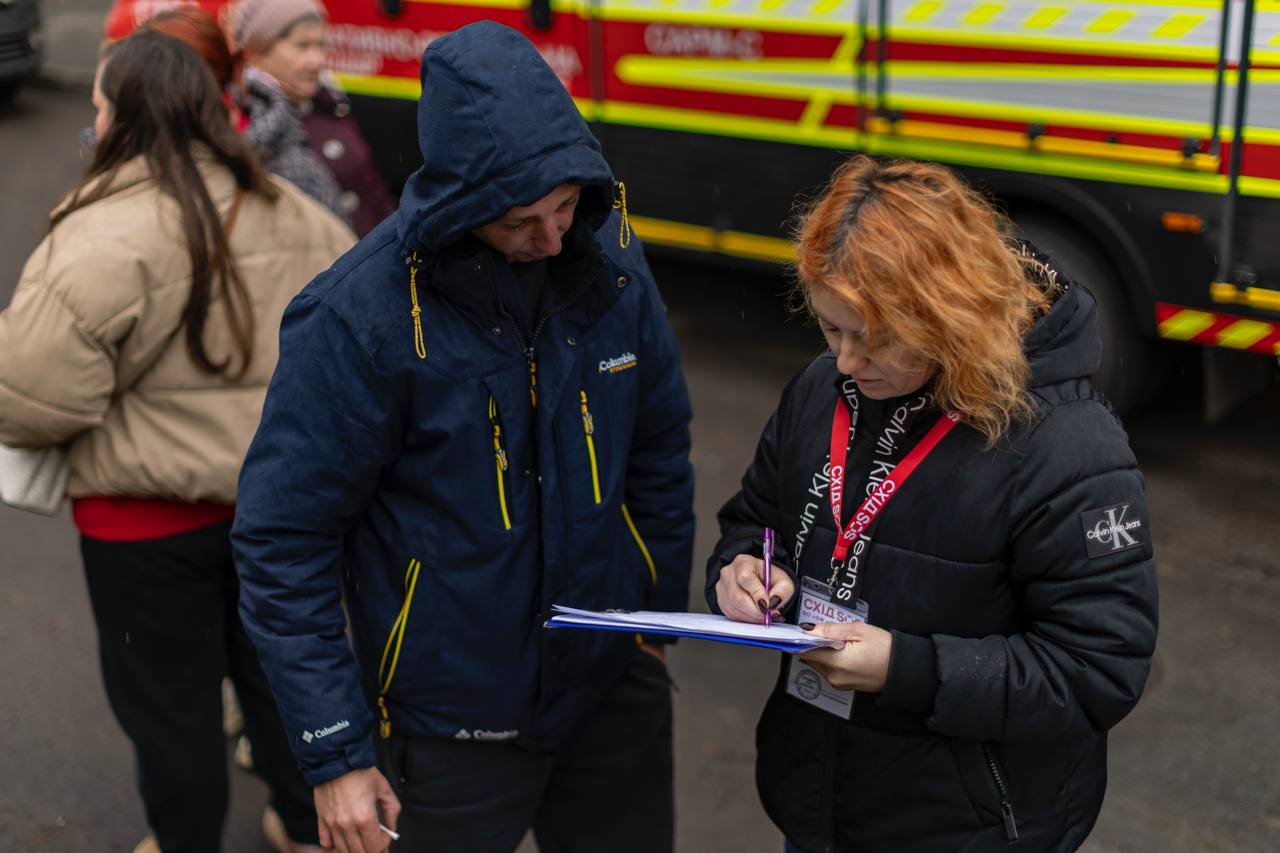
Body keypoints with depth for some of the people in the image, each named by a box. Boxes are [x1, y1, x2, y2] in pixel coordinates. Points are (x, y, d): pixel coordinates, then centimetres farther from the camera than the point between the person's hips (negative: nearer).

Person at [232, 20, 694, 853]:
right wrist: (336, 755, -15)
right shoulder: (359, 315, -21)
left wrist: (664, 617, 12)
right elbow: (282, 544, -16)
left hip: (617, 690, 4)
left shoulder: (610, 261, -7)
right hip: (453, 717, -4)